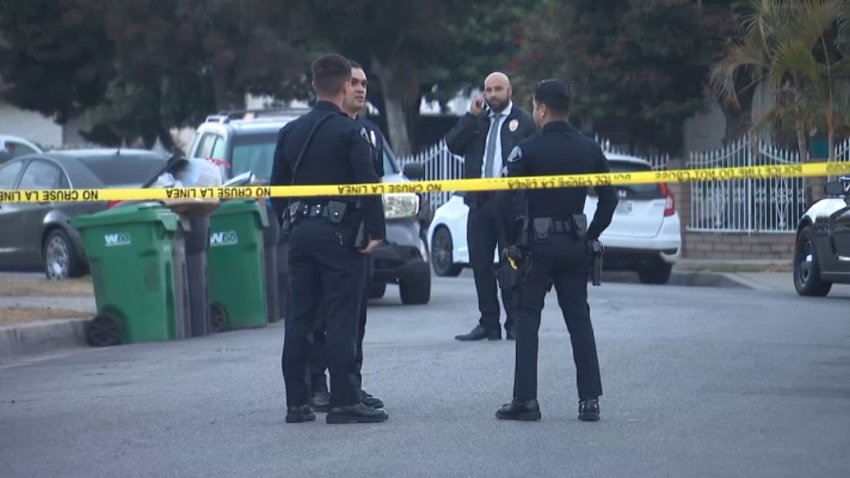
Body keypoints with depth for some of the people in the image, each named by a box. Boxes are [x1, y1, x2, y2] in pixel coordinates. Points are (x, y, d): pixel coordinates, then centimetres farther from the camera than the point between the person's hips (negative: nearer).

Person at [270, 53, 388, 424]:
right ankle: (344, 402, -5)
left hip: (301, 233, 6)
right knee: (341, 320, -4)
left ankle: (297, 402, 10)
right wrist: (376, 231, -9)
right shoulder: (350, 132, -9)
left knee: (299, 319, 8)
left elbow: (277, 188, 12)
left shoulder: (290, 132, 10)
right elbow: (367, 185, -15)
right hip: (338, 232, -6)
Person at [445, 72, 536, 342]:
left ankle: (514, 324, 3)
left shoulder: (523, 122, 2)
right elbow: (453, 145, 2)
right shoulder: (475, 121, 15)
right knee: (480, 264, 5)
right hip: (479, 201, 5)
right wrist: (472, 117, -6)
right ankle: (488, 324, 12)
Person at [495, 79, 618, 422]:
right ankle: (590, 399, 5)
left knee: (527, 320, 2)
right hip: (575, 245, 4)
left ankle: (525, 400, -2)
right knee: (579, 319, 9)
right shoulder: (589, 150, 5)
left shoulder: (526, 151, -10)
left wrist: (512, 241, -5)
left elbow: (510, 198, -16)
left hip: (538, 244, -4)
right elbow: (609, 196, 6)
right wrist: (592, 235, 12)